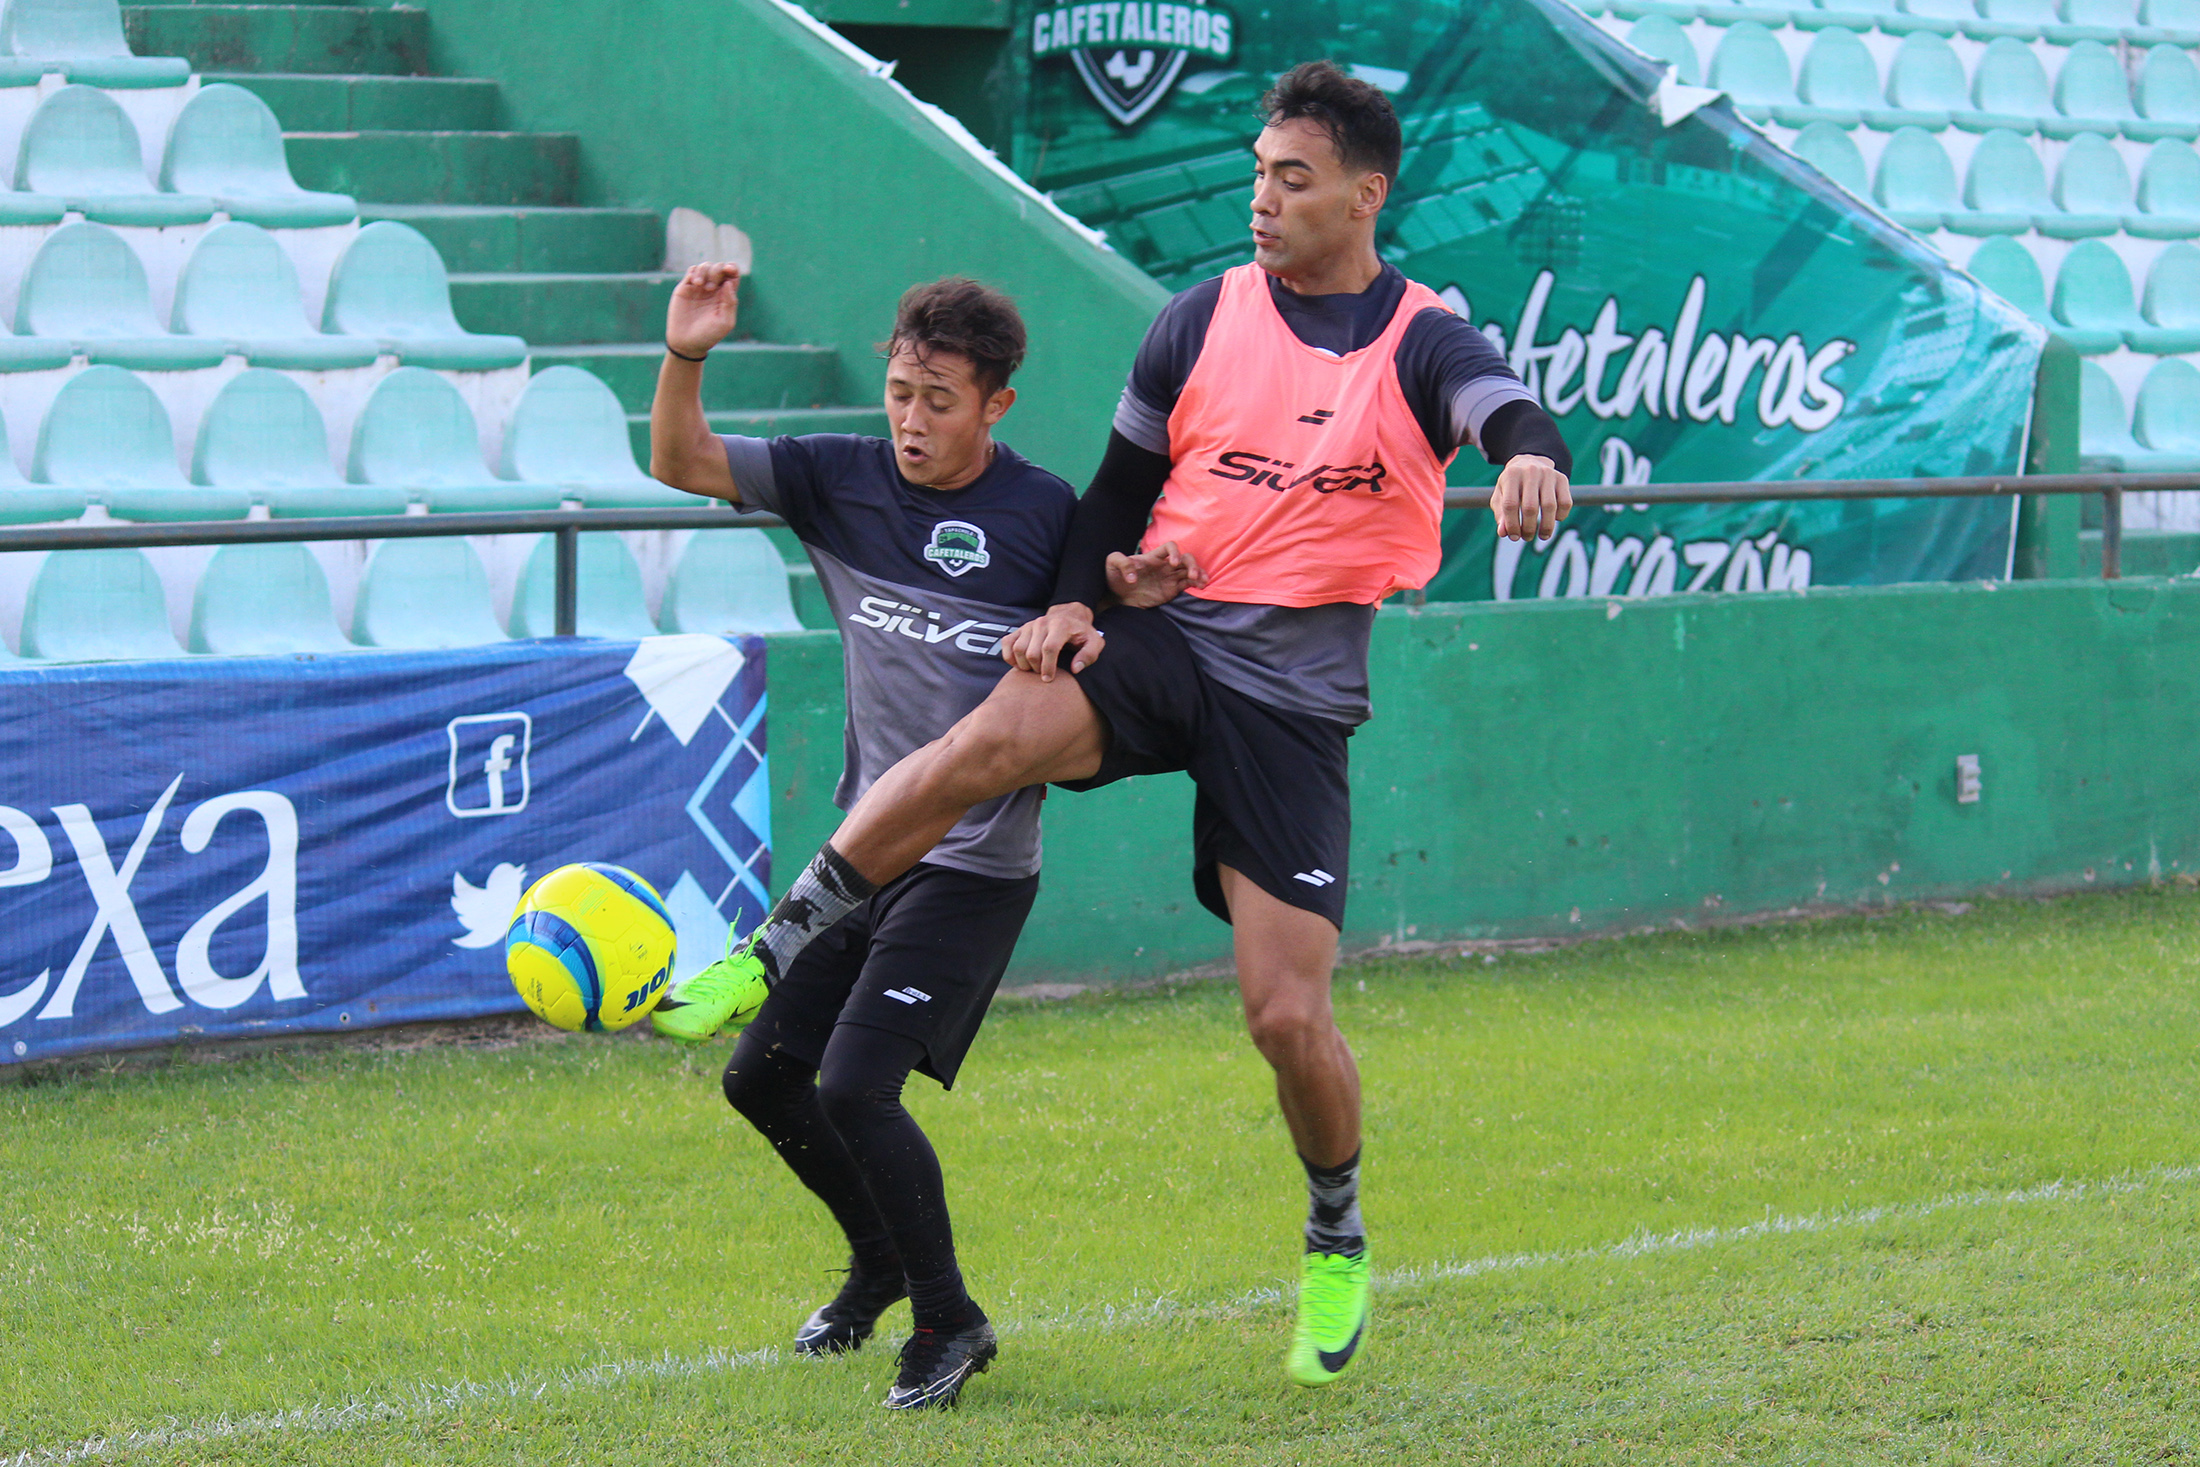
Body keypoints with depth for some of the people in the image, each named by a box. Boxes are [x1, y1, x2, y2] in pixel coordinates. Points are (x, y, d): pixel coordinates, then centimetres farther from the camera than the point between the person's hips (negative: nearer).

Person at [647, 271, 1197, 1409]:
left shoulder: (1047, 517, -10)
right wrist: (685, 356, -20)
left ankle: (950, 1323, 2)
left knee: (855, 1086, -17)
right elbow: (681, 464, -2)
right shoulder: (844, 481, 0)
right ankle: (881, 1262, 35)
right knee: (762, 1073, 11)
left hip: (978, 866, -6)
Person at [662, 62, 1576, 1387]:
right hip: (1162, 636, 2)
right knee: (987, 742, -32)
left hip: (1296, 701, -1)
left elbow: (1503, 406, -22)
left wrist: (1532, 462, -46)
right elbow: (1123, 481, 15)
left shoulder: (1422, 343, -1)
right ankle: (774, 954, -25)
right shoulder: (1203, 320, 7)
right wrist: (1075, 600, -3)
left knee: (1288, 1015, -5)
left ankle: (1339, 1237, 23)